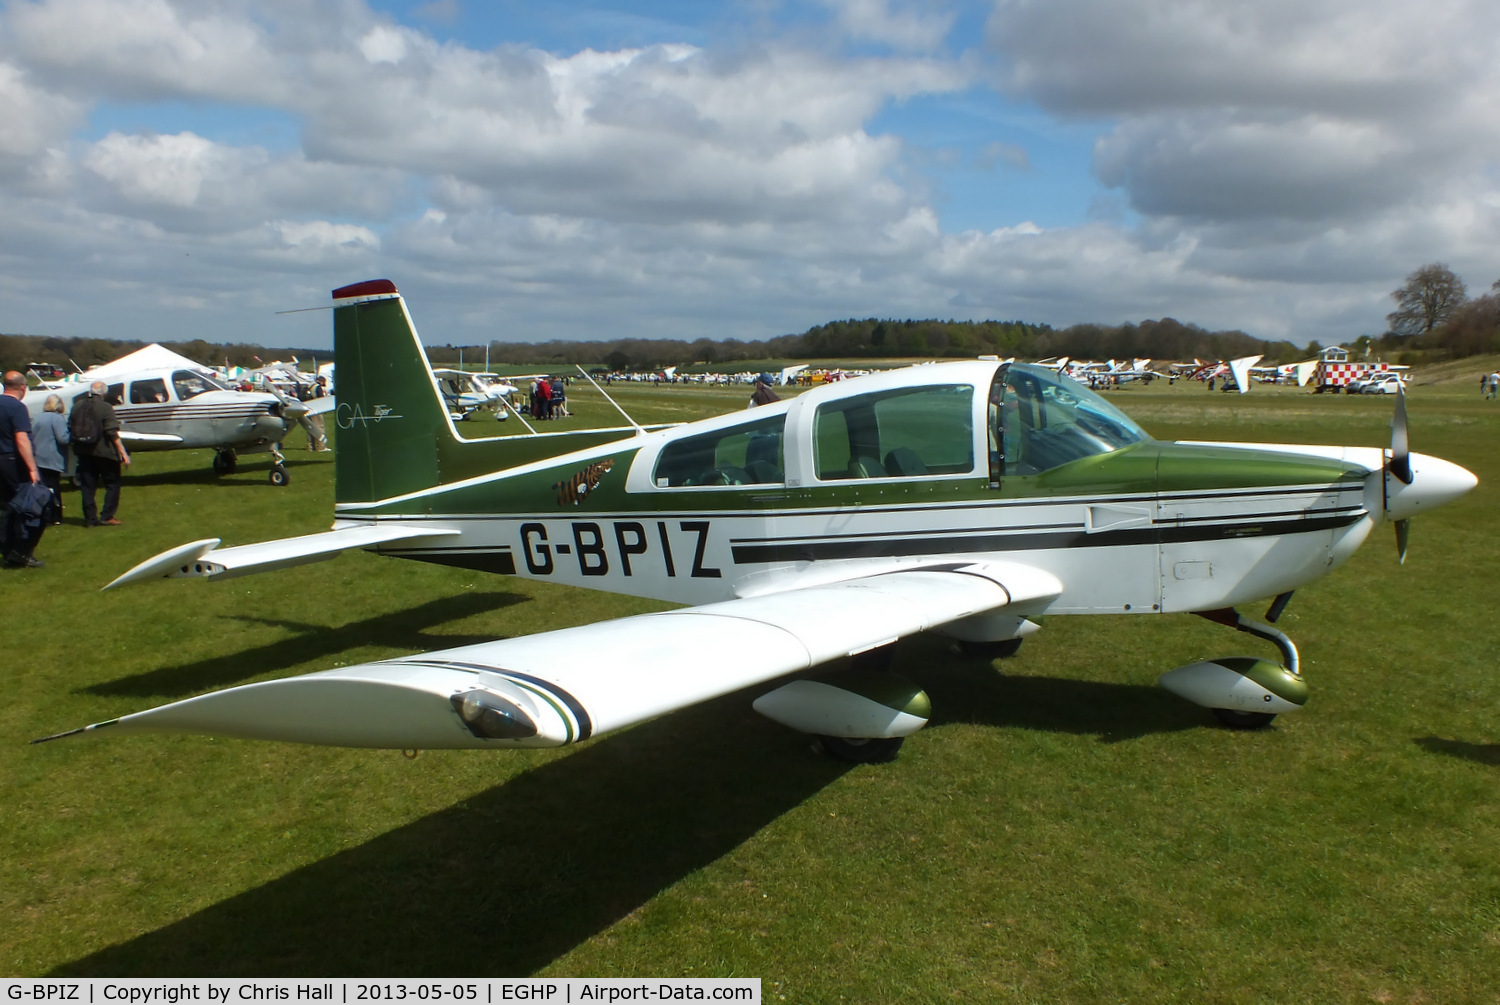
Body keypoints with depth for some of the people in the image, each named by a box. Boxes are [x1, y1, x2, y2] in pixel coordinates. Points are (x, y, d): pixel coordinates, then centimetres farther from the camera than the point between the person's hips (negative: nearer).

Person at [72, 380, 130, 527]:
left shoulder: (78, 406, 5)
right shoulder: (106, 408, -12)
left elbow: (70, 428, 11)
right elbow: (113, 433, -16)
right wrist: (123, 453, -14)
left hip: (84, 453, 5)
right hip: (104, 453, -5)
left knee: (87, 486, 10)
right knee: (112, 484, 6)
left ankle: (90, 518, 11)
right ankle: (107, 517, 0)